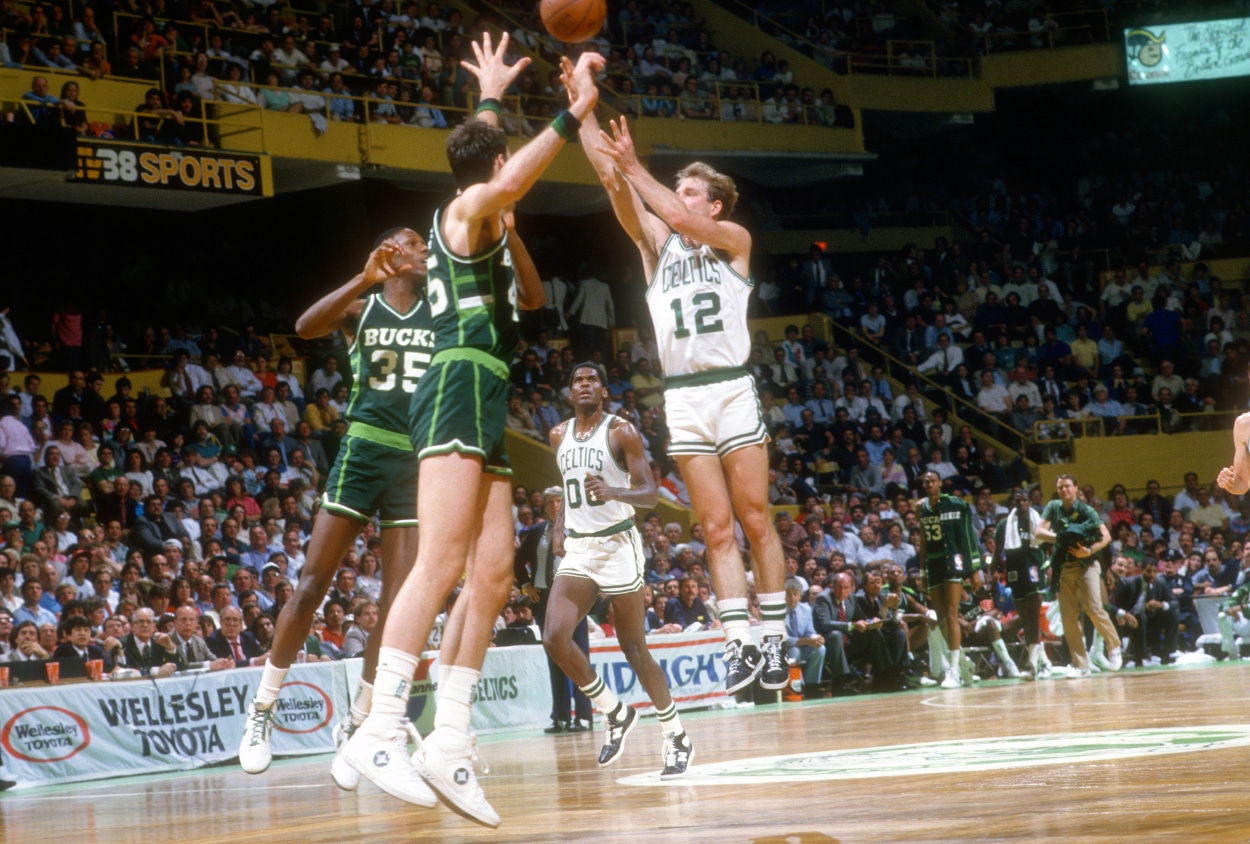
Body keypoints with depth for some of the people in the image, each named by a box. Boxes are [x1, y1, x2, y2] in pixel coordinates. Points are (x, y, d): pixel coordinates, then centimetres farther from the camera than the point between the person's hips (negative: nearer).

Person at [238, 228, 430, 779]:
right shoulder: (361, 309, 6)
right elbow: (306, 327, -16)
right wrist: (365, 279, -27)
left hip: (417, 462, 2)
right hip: (363, 450, -2)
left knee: (398, 603, -2)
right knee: (311, 584, -6)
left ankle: (356, 728, 8)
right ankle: (262, 709, 5)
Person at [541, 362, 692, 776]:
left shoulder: (621, 431, -7)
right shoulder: (559, 435, 10)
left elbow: (650, 494, -12)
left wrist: (614, 492, -31)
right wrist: (559, 527, 11)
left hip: (617, 544, -5)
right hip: (577, 548, 5)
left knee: (634, 649, -1)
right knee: (554, 637, -14)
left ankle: (676, 736, 15)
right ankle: (615, 713, 5)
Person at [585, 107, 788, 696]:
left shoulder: (734, 239, 6)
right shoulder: (656, 242, 14)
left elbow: (679, 218, -14)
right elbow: (614, 183, 2)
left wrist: (633, 167, -12)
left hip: (732, 389, -3)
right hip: (683, 398, 3)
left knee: (756, 520, -1)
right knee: (717, 530, 0)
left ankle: (775, 640, 3)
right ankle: (739, 644, -3)